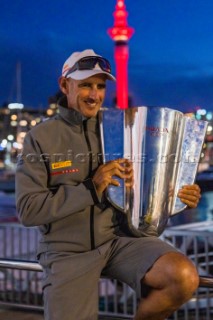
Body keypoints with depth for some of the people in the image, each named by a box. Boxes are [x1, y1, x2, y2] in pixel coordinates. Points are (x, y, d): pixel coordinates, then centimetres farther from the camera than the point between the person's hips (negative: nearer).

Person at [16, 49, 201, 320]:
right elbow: (28, 209, -10)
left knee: (184, 277, -23)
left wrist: (180, 196, -8)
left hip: (120, 237, 2)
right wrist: (91, 189, -19)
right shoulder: (40, 138, -1)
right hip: (67, 250, -2)